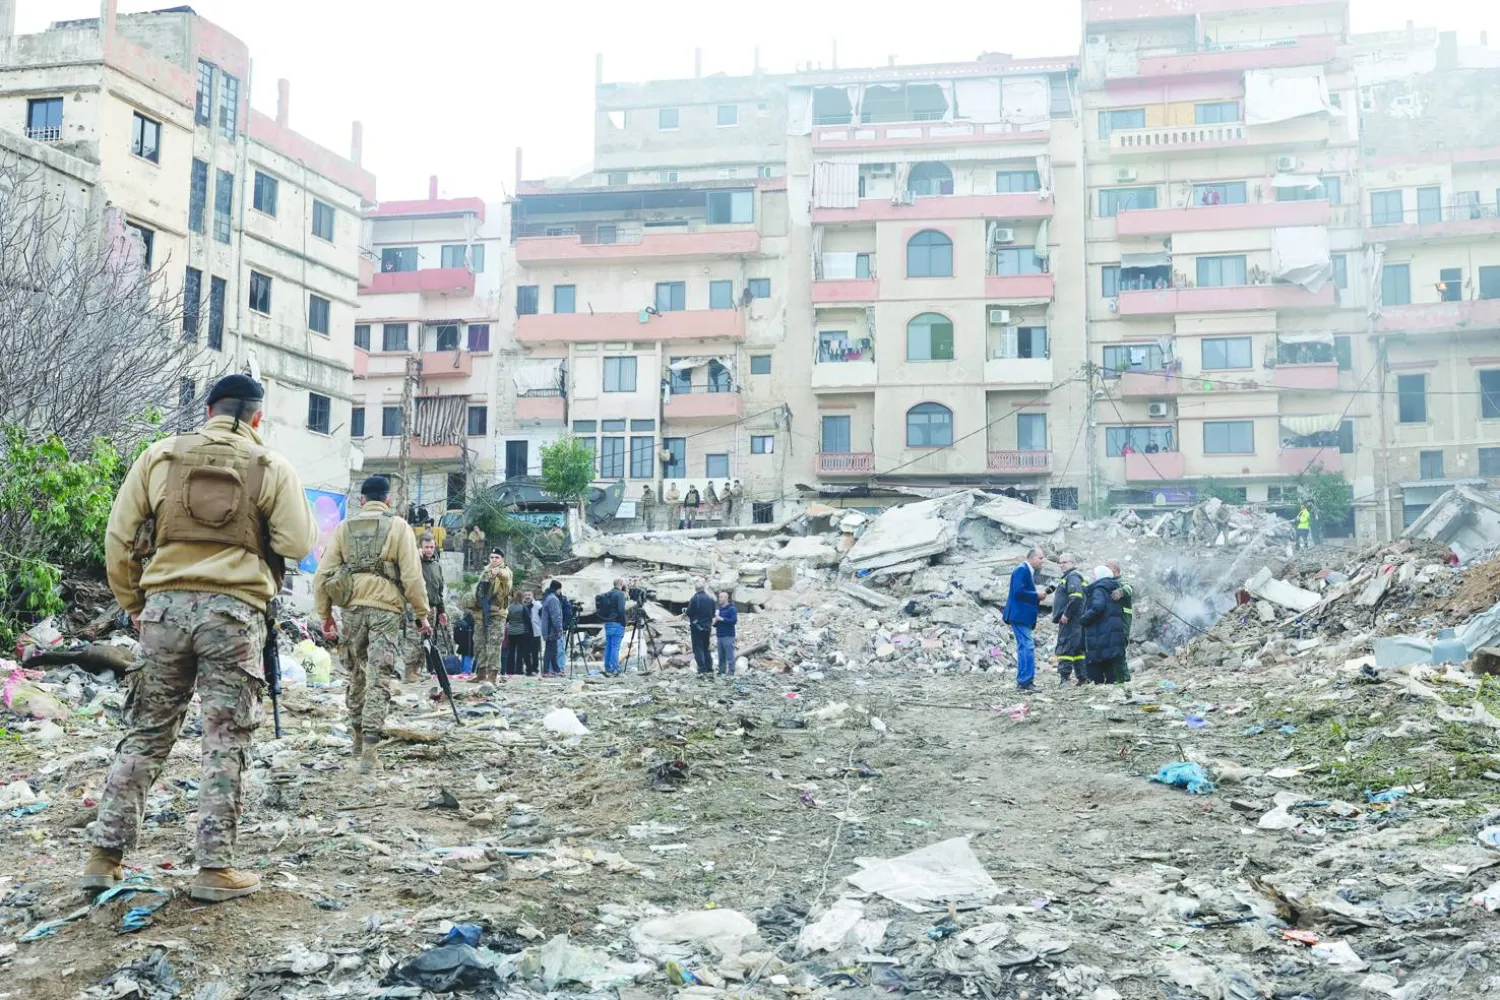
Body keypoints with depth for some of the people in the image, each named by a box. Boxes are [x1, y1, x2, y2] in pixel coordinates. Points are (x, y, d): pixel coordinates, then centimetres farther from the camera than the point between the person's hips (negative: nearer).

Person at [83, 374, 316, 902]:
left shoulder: (158, 456, 8)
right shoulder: (270, 466, 2)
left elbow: (117, 537, 6)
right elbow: (298, 544, -3)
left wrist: (131, 601, 17)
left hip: (165, 605, 3)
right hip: (234, 610, -3)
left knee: (145, 734, 13)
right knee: (226, 741, 4)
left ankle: (104, 856, 15)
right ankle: (214, 868, 4)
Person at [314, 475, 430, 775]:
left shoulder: (345, 527, 9)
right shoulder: (398, 527, 1)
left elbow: (323, 575, 6)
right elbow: (412, 575, -5)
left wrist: (325, 615, 13)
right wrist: (422, 614, 2)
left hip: (353, 608, 3)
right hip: (386, 609, -3)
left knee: (357, 673, 20)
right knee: (379, 679, -3)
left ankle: (358, 735, 31)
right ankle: (369, 748, -10)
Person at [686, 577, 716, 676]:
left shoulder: (694, 598, -14)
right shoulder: (710, 599, 3)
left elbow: (688, 613, -9)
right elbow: (713, 614, 9)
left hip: (696, 626, -5)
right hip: (707, 627, 5)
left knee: (698, 648, -2)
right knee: (706, 648, 16)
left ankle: (702, 670, -9)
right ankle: (709, 669, 14)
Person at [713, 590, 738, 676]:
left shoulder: (731, 609, -5)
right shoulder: (719, 609, 17)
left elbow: (734, 620, -17)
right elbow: (716, 623, 25)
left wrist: (721, 619, -16)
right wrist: (714, 622, 1)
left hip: (728, 636, -7)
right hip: (720, 636, 7)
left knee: (729, 655, -7)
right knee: (721, 656, 8)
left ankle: (731, 672, -5)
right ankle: (721, 672, 12)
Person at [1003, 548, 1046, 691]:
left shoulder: (1029, 572, 19)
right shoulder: (1022, 570, -12)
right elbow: (1018, 591, -22)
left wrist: (1038, 597, 8)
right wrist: (1037, 596, -14)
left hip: (1024, 616, 11)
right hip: (1019, 615, -11)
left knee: (1024, 648, 11)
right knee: (1027, 647, -13)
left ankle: (1023, 681, 14)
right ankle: (1026, 681, -14)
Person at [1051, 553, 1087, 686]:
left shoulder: (1072, 576, -9)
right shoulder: (1069, 577, 23)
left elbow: (1076, 596, -23)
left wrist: (1066, 614, -21)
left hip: (1069, 620, -11)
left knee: (1065, 648, -12)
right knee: (1077, 648, 11)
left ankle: (1064, 677, -16)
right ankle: (1082, 676, 14)